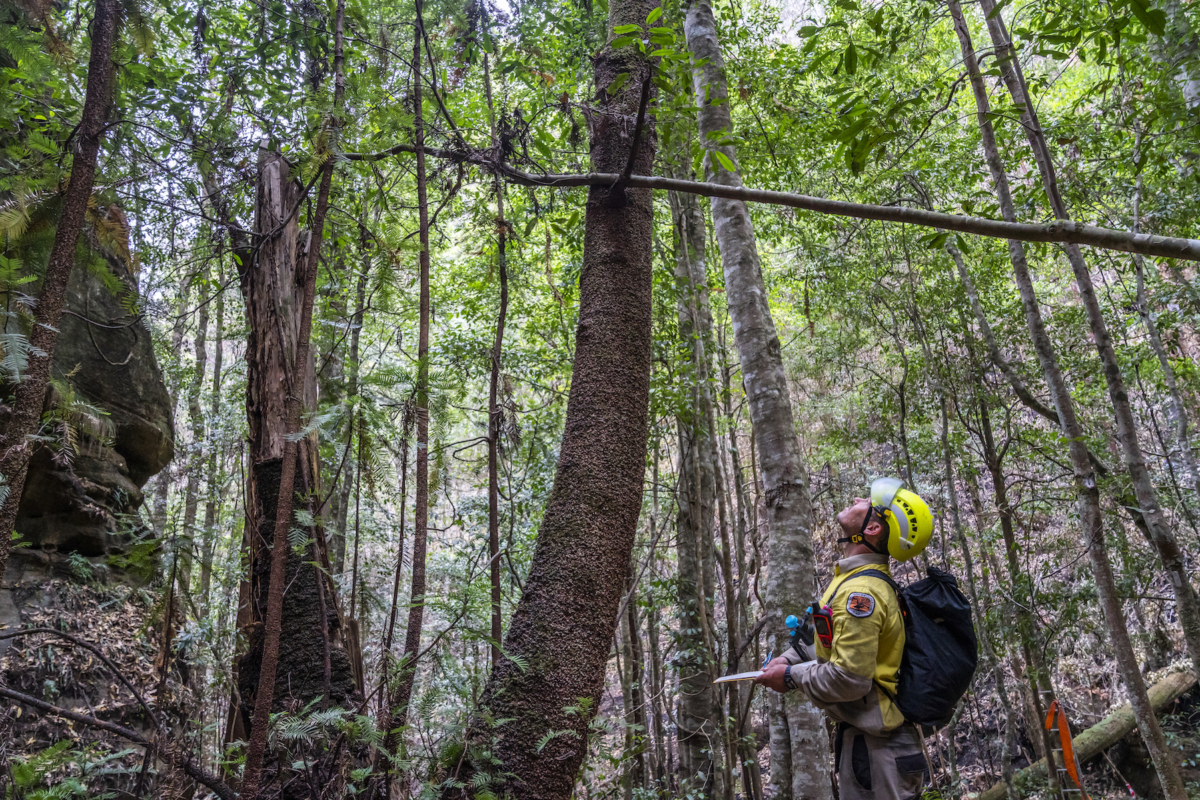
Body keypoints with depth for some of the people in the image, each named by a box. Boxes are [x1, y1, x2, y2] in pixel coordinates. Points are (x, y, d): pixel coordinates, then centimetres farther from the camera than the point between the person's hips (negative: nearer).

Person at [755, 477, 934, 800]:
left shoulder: (860, 592, -27)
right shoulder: (854, 577, 6)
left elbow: (849, 679, -29)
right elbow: (836, 638, 20)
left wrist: (791, 676, -14)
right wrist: (789, 658, 9)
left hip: (875, 746, -10)